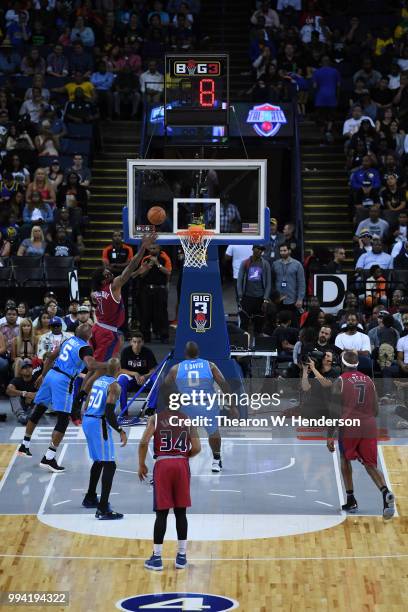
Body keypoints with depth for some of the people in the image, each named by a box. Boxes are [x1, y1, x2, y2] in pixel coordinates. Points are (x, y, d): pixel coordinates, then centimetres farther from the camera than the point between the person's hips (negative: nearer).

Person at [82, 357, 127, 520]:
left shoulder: (98, 381, 13)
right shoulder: (114, 386, -12)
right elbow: (109, 412, -21)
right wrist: (120, 431, -15)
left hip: (87, 421, 9)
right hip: (99, 424, -9)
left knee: (99, 461, 26)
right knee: (109, 465, -8)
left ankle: (90, 498, 38)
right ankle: (103, 509, -15)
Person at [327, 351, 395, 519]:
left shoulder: (340, 381, 0)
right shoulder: (369, 381, 13)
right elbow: (376, 411, 14)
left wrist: (330, 436, -5)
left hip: (349, 427, -3)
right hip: (369, 428, 3)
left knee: (345, 459, 21)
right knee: (371, 465, 7)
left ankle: (351, 500, 19)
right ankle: (385, 492, -23)